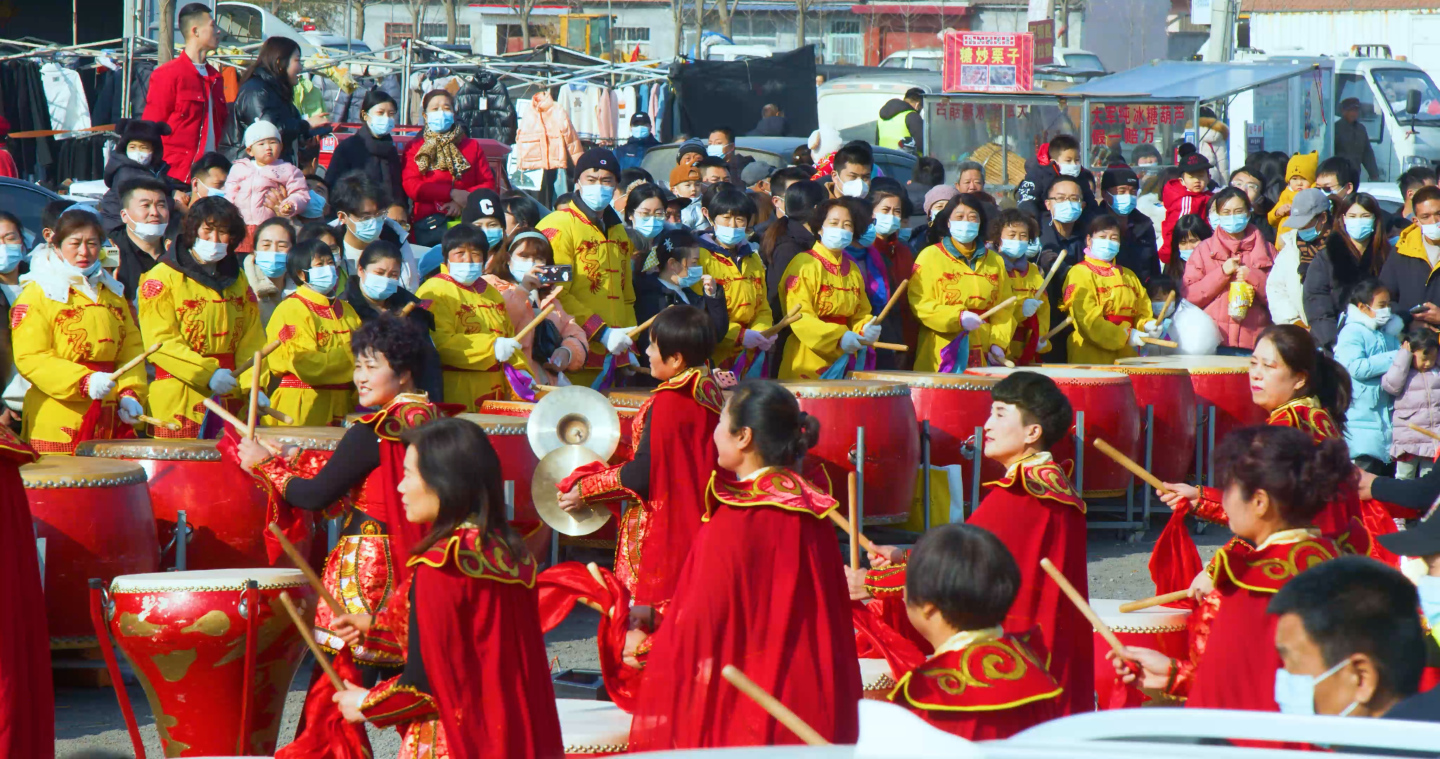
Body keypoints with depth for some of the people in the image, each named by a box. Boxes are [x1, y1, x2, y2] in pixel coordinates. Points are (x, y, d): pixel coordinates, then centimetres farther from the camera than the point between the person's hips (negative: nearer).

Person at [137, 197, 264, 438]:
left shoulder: (237, 279, 16)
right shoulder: (162, 278, -2)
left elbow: (252, 340, 11)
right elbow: (161, 341, -11)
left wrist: (254, 386, -5)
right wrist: (208, 374, -20)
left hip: (231, 403, 5)